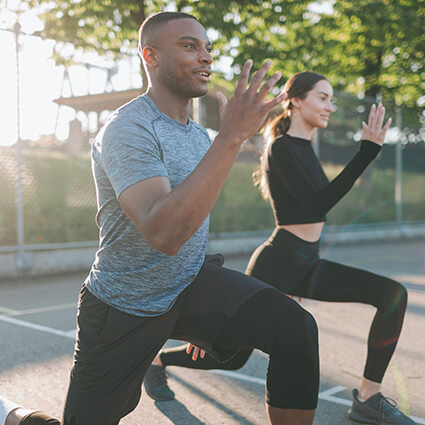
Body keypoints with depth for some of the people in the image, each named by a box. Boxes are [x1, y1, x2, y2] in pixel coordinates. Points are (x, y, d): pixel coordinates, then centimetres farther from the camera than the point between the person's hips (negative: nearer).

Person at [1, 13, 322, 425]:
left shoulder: (199, 134, 5)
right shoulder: (127, 130, -22)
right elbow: (163, 234, -37)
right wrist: (231, 137, -38)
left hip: (192, 283, 6)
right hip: (124, 309, -5)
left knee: (295, 327, -18)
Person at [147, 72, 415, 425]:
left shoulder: (304, 148, 13)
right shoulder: (282, 147, -15)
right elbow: (318, 204, -26)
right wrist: (368, 151, -28)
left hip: (306, 264, 8)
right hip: (277, 263, -8)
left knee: (393, 294, -8)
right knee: (232, 356, 5)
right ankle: (158, 360, 32)